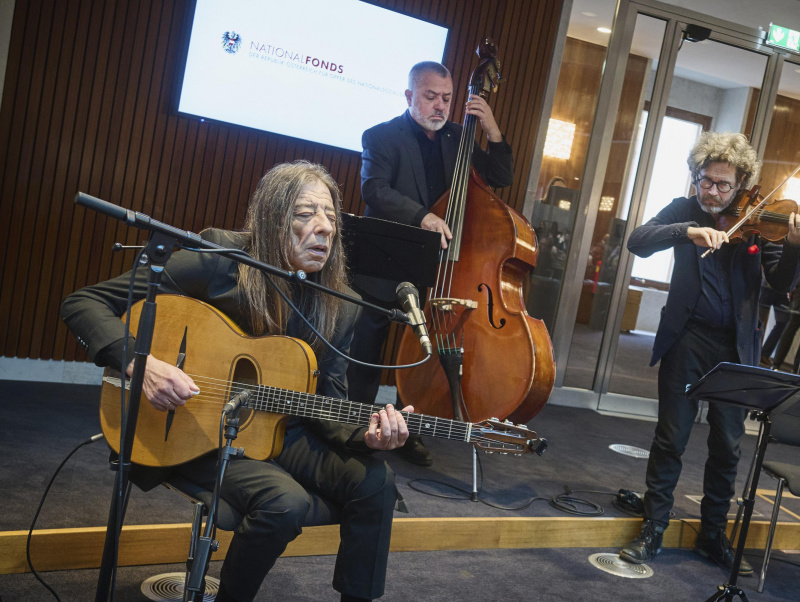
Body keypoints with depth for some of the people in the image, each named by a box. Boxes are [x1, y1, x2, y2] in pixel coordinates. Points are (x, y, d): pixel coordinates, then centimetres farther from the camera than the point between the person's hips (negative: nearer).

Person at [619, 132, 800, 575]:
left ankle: (713, 535, 26)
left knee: (727, 446, 9)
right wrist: (688, 231, -28)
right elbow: (638, 242, -12)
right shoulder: (685, 211, 3)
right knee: (670, 438, 2)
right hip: (687, 339, -1)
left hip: (736, 347, 1)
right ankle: (652, 530, 16)